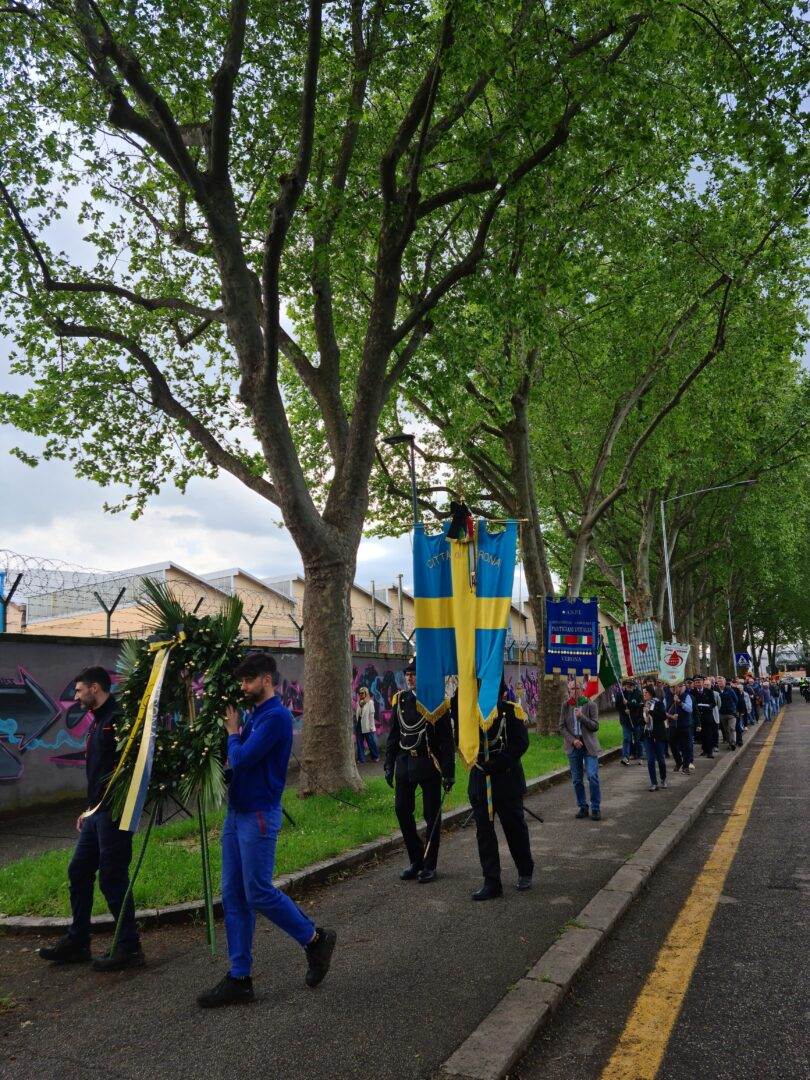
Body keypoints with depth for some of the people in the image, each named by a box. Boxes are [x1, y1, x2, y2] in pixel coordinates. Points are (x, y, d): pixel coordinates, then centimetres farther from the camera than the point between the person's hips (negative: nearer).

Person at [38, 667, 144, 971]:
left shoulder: (119, 719, -16)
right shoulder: (99, 721, 17)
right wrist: (90, 809, 22)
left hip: (114, 812, -10)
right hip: (97, 813, 10)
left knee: (112, 878, -3)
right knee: (78, 872, 15)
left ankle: (129, 948, 10)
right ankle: (77, 943, 28)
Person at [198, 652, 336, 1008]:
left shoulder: (276, 717, -16)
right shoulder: (252, 715, 12)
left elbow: (242, 759, -22)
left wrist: (232, 732, -4)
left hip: (259, 816, -9)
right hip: (235, 814, 9)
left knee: (259, 892, -3)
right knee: (233, 896, 10)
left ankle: (316, 939, 17)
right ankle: (239, 978, 18)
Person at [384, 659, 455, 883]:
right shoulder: (400, 699, 6)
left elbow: (447, 740, -7)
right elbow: (393, 735, 11)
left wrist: (449, 772, -10)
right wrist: (389, 765, 8)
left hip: (429, 764, -4)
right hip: (404, 764, 5)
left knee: (432, 815, 4)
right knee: (402, 810, 5)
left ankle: (429, 865, 18)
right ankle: (416, 861, 22)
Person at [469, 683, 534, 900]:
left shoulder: (511, 710, -8)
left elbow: (521, 742, -12)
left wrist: (498, 763, -21)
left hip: (507, 779, -3)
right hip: (479, 779, 4)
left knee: (515, 827, 11)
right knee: (483, 831, 5)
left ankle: (525, 872, 33)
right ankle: (491, 882, 15)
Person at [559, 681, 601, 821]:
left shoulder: (590, 704, -3)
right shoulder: (566, 706, 3)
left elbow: (595, 726, -6)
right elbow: (562, 726, 4)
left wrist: (582, 717, -19)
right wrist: (572, 740, -9)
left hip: (589, 746, -2)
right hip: (573, 746, 3)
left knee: (593, 776, -9)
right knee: (576, 779, 7)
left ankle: (596, 809, 2)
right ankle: (583, 807, 19)